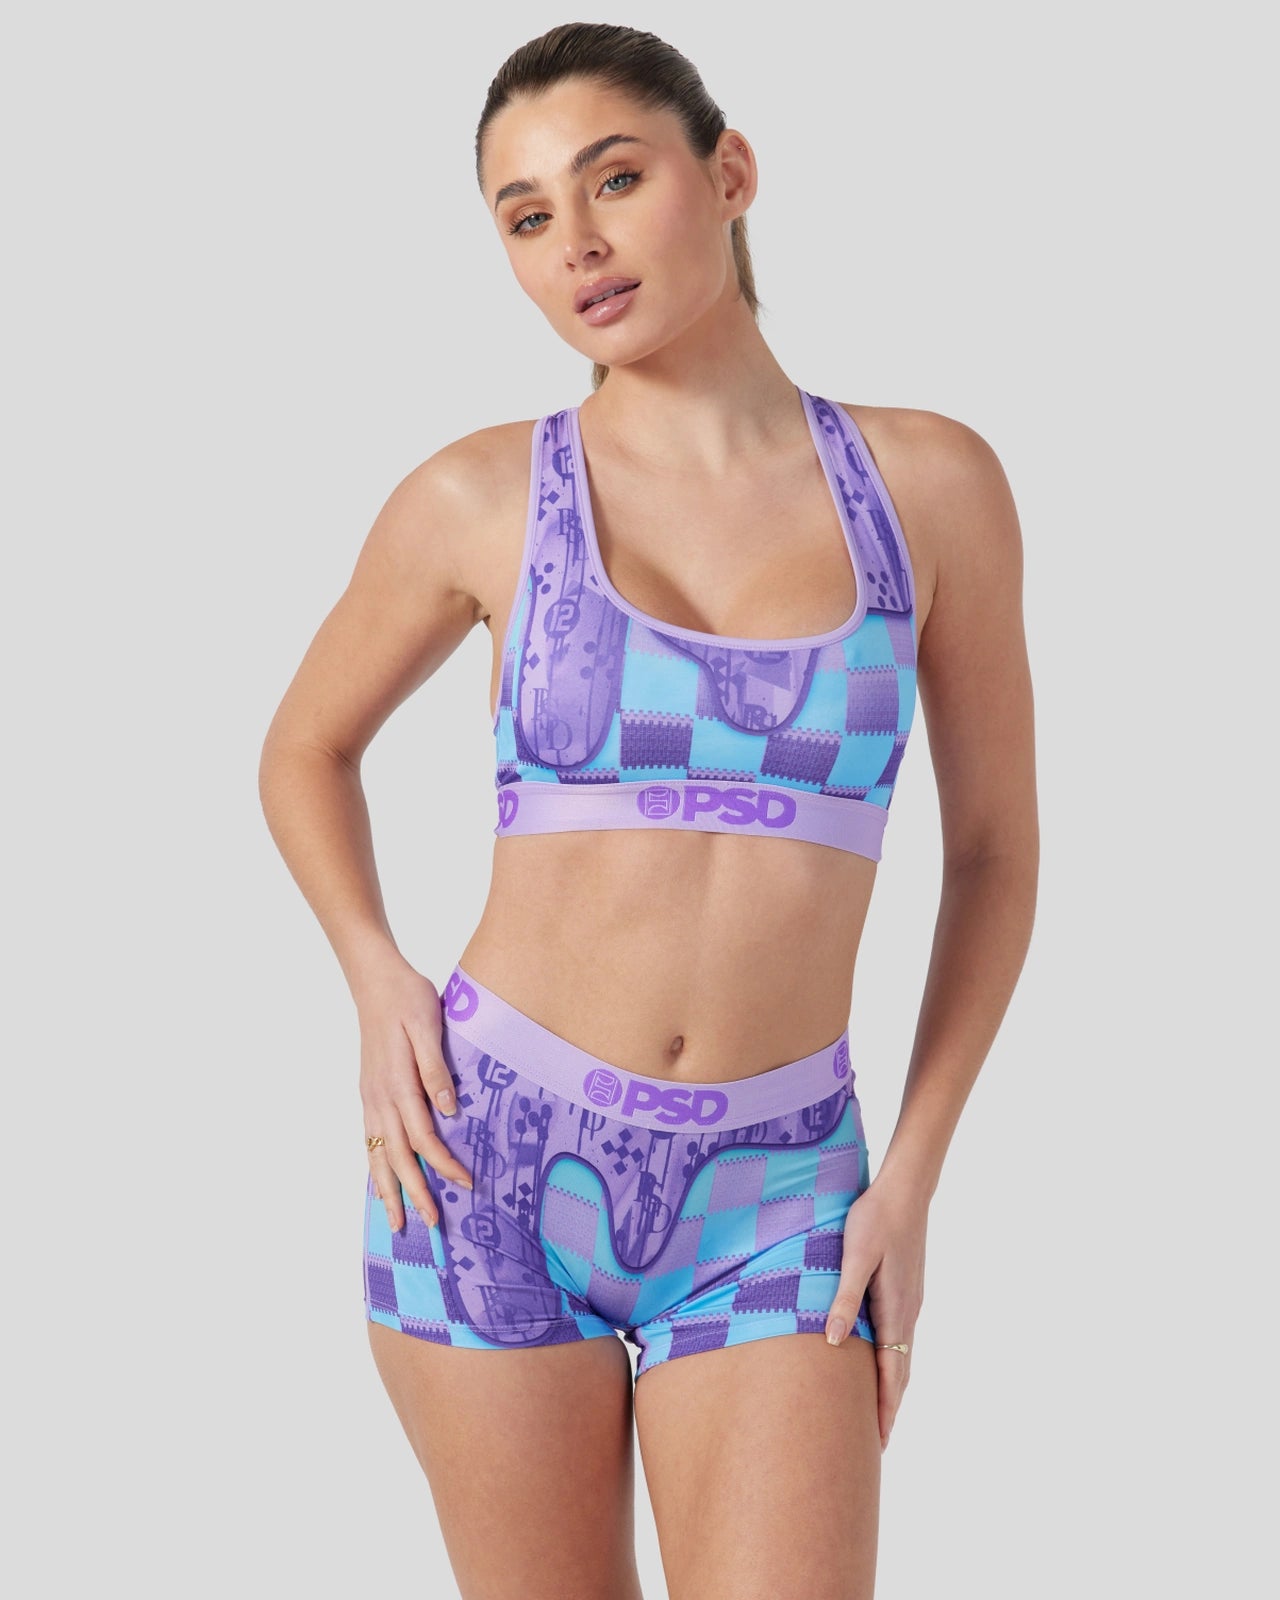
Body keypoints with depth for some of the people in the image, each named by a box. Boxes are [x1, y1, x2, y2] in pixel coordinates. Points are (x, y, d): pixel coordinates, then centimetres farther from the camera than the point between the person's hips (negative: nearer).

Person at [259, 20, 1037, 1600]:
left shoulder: (933, 480, -1)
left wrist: (910, 1185, 0)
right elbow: (305, 750, 14)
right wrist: (378, 995, -3)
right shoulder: (479, 495, -2)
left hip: (768, 1203, 0)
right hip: (498, 1155, 0)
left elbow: (995, 843, 7)